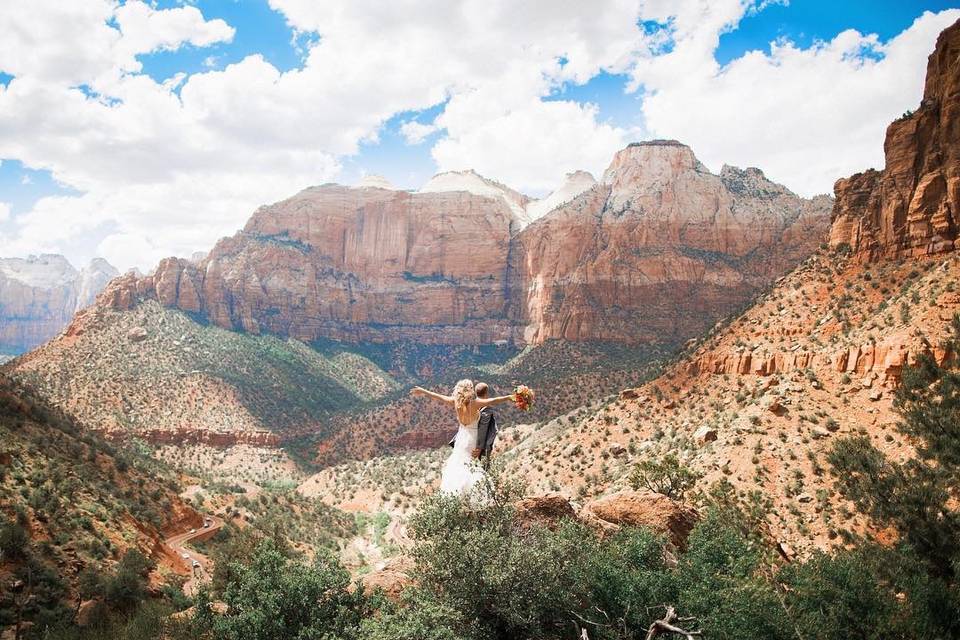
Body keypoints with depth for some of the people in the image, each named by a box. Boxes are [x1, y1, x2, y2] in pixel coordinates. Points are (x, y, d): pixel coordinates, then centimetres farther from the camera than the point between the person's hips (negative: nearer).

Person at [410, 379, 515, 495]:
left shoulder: (456, 402, -2)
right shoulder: (475, 403, -14)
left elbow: (437, 396, 8)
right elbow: (493, 401, -18)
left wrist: (423, 391, 21)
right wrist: (509, 397, -10)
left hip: (461, 437, 4)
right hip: (473, 438, -4)